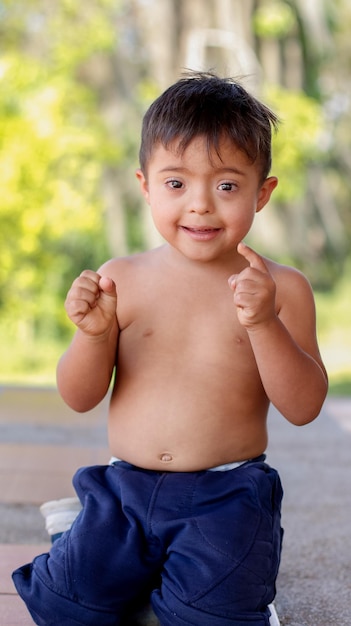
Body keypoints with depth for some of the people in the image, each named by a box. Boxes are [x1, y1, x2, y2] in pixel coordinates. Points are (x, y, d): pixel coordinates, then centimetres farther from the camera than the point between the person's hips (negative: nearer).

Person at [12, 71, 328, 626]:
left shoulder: (282, 288, -1)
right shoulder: (122, 280, 3)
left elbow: (304, 408, -7)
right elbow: (80, 398, 4)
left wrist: (263, 323, -22)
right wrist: (94, 331, -16)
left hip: (228, 496, -2)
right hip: (124, 488, 3)